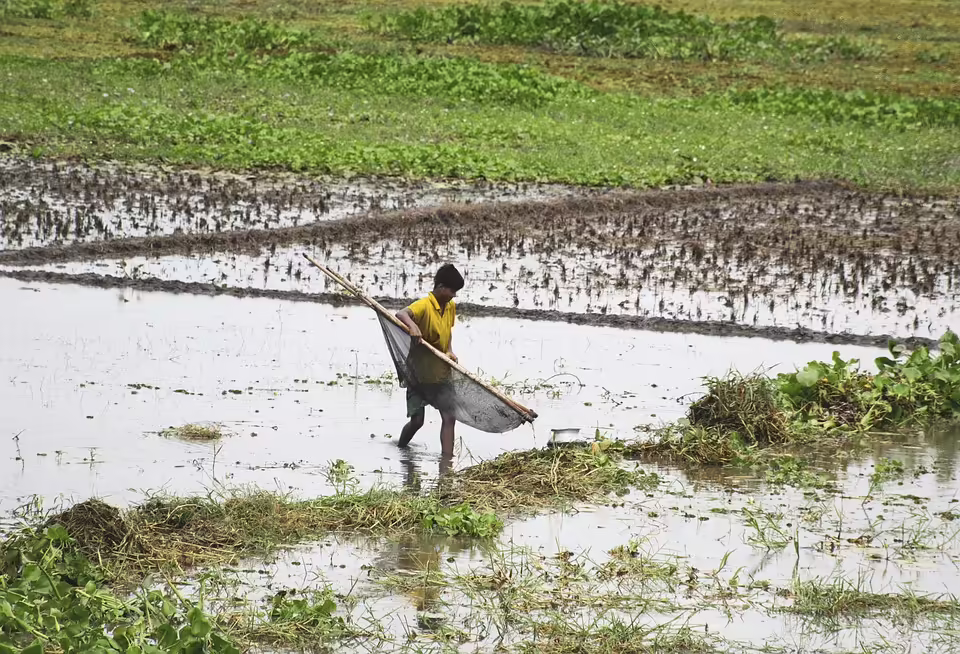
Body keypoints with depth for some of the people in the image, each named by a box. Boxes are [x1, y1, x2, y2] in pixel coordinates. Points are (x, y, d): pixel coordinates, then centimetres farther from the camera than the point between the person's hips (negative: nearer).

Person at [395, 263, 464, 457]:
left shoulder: (451, 307, 5)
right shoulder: (424, 305, -18)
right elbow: (401, 313, -37)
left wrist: (450, 350, 2)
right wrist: (412, 325, -58)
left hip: (440, 373, 6)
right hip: (419, 373, -6)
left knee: (449, 417, -4)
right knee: (416, 420, 0)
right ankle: (400, 449, 27)